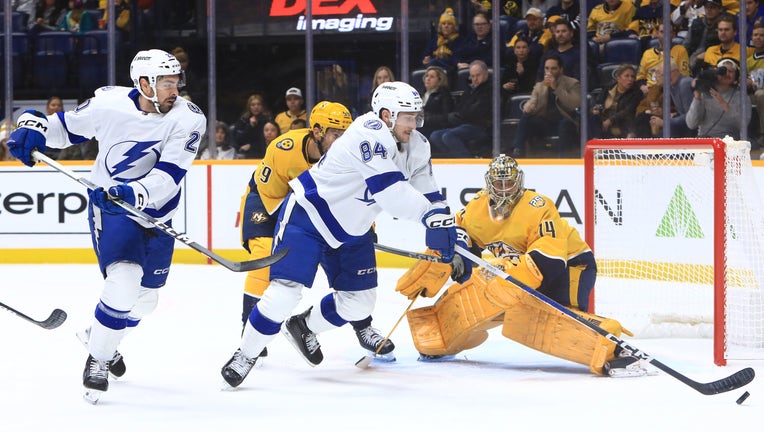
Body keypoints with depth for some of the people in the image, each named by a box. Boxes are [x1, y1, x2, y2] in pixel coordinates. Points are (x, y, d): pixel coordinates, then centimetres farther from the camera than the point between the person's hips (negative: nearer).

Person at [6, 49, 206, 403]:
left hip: (157, 211, 4)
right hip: (110, 205, -4)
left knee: (145, 297, 14)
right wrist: (33, 128, -18)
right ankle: (97, 360, -4)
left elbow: (170, 174, -26)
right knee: (124, 280, -24)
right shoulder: (109, 103, -16)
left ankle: (100, 336, 45)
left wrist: (134, 193, -43)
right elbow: (65, 127, 1)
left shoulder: (188, 119, -16)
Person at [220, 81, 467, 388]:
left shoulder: (416, 147, -1)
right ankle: (245, 356, -2)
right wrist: (429, 216, -37)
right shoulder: (370, 134, -29)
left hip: (350, 230, 8)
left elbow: (428, 193, 2)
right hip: (308, 215, -8)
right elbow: (390, 191, -37)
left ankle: (303, 328, 33)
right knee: (286, 290, -17)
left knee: (359, 300, 7)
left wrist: (443, 222, -13)